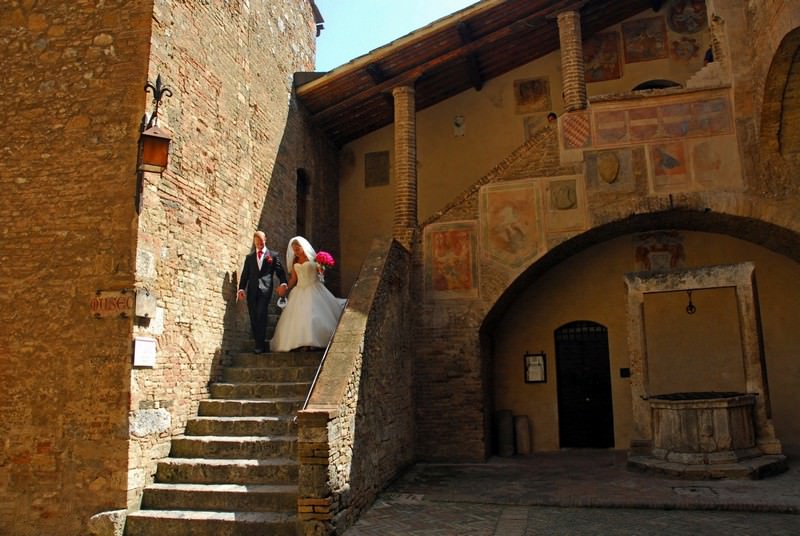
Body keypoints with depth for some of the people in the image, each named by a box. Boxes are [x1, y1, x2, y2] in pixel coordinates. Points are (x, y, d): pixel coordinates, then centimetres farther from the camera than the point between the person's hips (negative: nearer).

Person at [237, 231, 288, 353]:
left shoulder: (273, 255, 11)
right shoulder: (249, 257, 20)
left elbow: (280, 271, 6)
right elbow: (245, 274, 14)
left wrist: (283, 283, -13)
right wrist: (241, 288, 0)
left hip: (265, 290, -4)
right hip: (252, 291, 4)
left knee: (261, 316, -14)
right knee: (253, 319, 2)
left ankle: (260, 345, -12)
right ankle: (258, 343, 8)